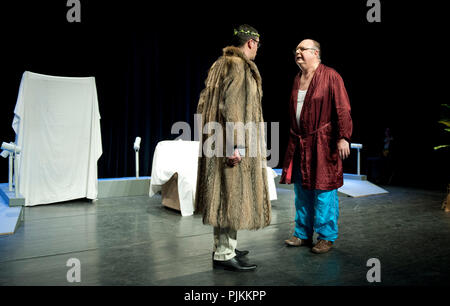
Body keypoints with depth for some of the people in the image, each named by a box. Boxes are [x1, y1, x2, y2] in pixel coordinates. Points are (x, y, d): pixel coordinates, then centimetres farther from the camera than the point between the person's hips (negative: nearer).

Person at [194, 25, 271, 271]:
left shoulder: (221, 64, 18)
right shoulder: (239, 66, -11)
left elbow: (205, 102, 18)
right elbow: (232, 106, -22)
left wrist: (210, 138, 20)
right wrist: (236, 145, -24)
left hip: (218, 141, 10)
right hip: (234, 145, -10)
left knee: (224, 195, 14)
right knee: (233, 195, -4)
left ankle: (223, 247, 26)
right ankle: (224, 254, 4)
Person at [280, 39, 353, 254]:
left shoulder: (330, 76, -6)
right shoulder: (297, 79, 15)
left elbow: (342, 110, -12)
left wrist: (343, 138, -19)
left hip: (322, 143, -7)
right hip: (299, 144, 7)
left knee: (323, 189, -1)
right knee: (302, 190, 13)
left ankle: (326, 237, 14)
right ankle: (303, 234, 26)